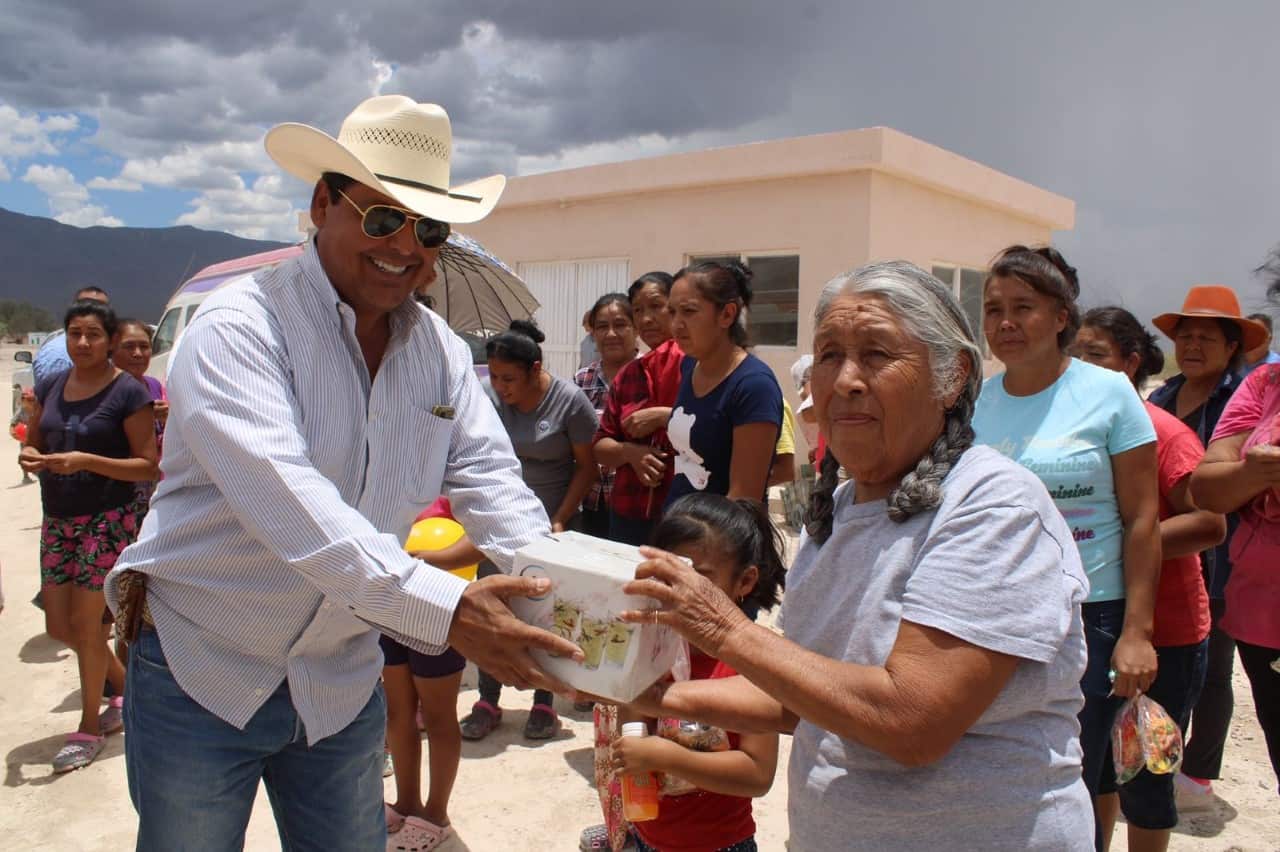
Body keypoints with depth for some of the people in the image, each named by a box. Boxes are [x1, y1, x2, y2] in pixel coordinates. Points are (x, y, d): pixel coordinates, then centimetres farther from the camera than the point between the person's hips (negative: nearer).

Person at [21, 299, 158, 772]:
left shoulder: (128, 392, -11)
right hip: (57, 520, 6)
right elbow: (32, 444, 16)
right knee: (59, 625, 11)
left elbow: (150, 466, -14)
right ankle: (124, 685, 35)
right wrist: (30, 459, -7)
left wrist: (86, 460, -24)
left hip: (109, 519, -6)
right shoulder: (50, 387, 6)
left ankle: (90, 728, 18)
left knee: (84, 623, -1)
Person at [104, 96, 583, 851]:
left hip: (343, 680, 5)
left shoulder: (441, 351, 0)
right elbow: (287, 501, -33)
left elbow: (492, 483, -7)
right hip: (203, 673, -4)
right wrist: (443, 607, -42)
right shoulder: (240, 327, -19)